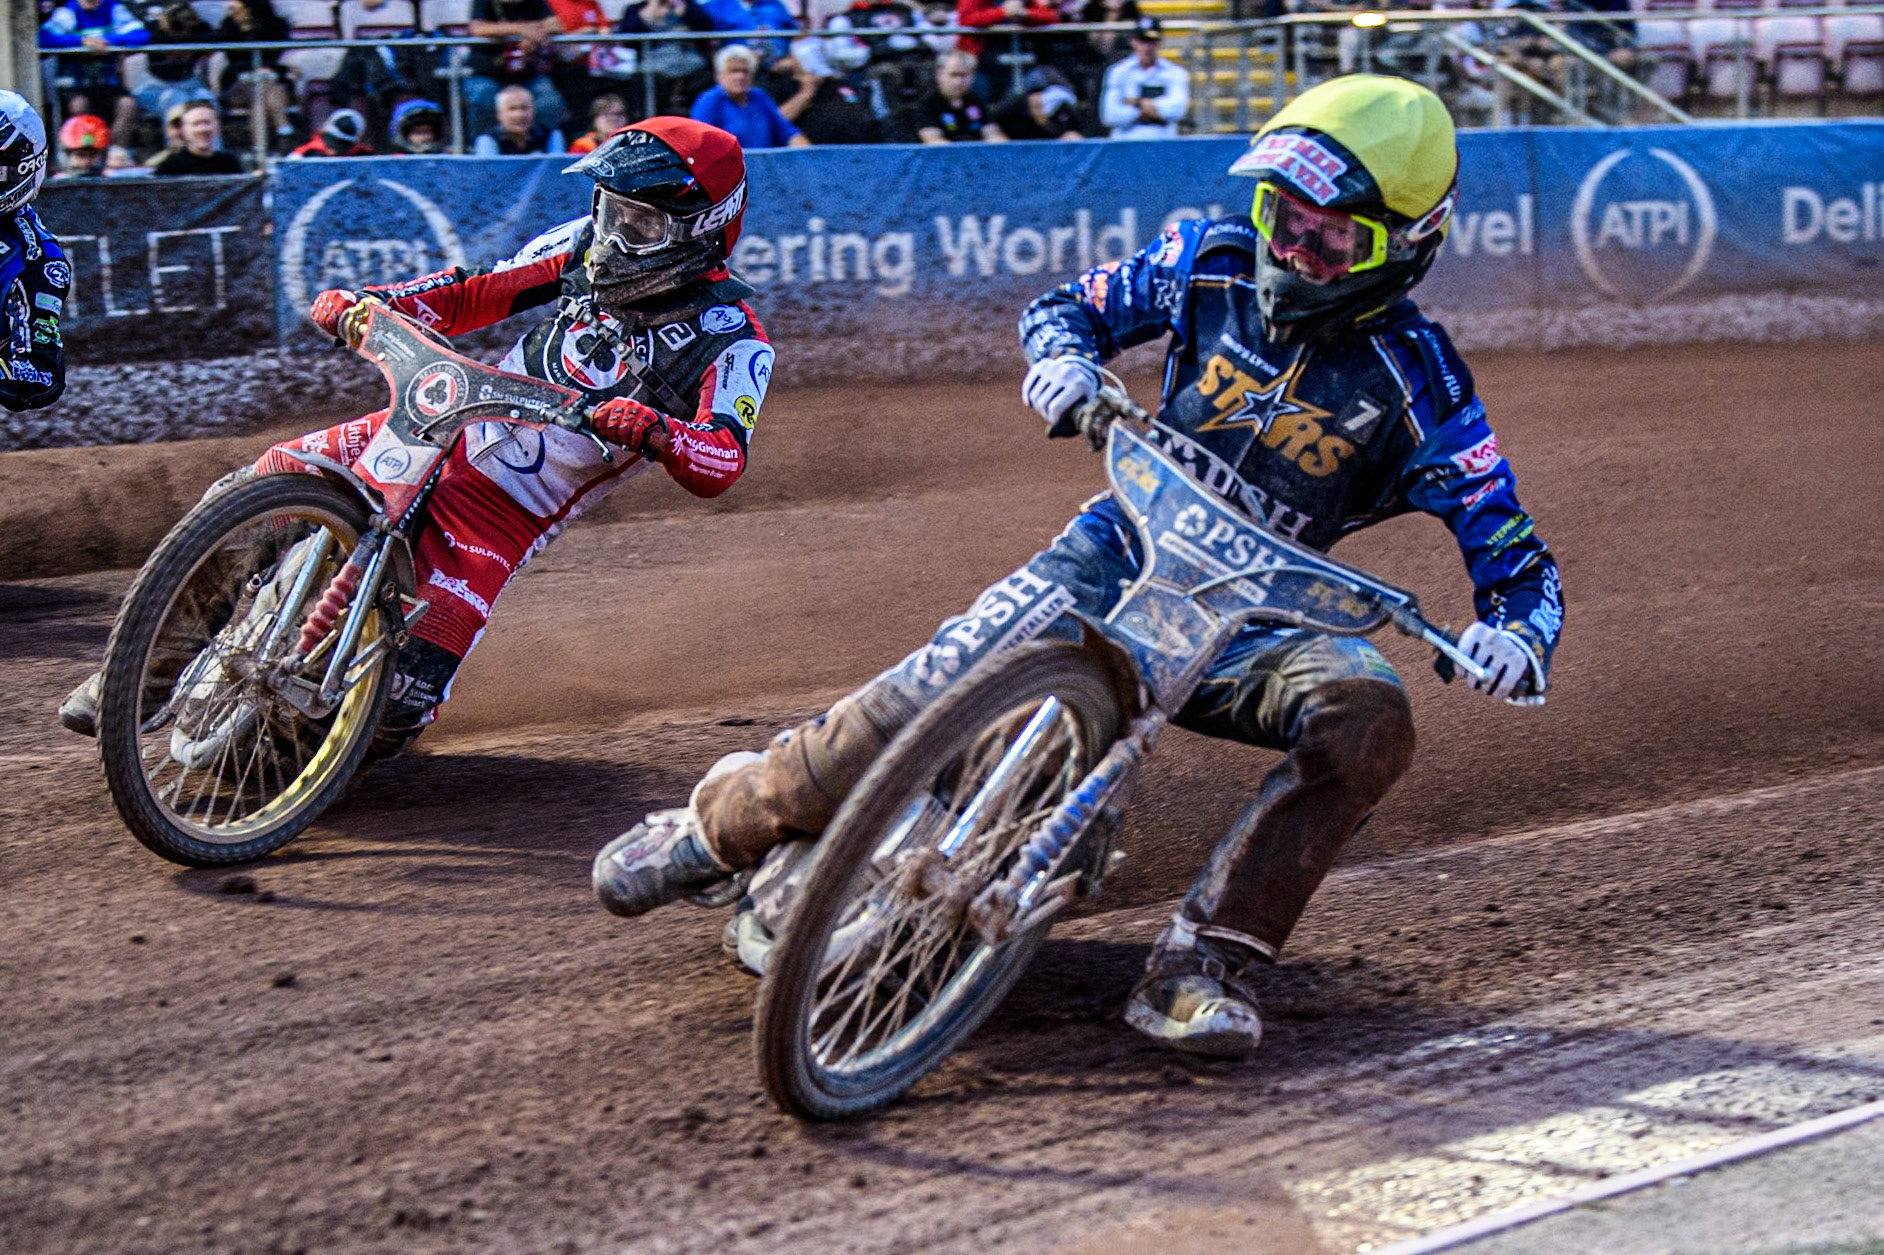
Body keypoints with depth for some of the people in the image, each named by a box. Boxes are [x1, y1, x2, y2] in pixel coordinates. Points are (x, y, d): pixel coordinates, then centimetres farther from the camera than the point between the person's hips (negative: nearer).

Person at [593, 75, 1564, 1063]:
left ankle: (1203, 962, -27)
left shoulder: (1418, 383, -11)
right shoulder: (1215, 259, -3)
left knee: (1369, 719, -32)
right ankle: (717, 826, 9)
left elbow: (1512, 551, -11)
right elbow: (1066, 305, 10)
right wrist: (1062, 362, -15)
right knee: (916, 708, -17)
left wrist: (1515, 634, -34)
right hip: (1120, 550, 1)